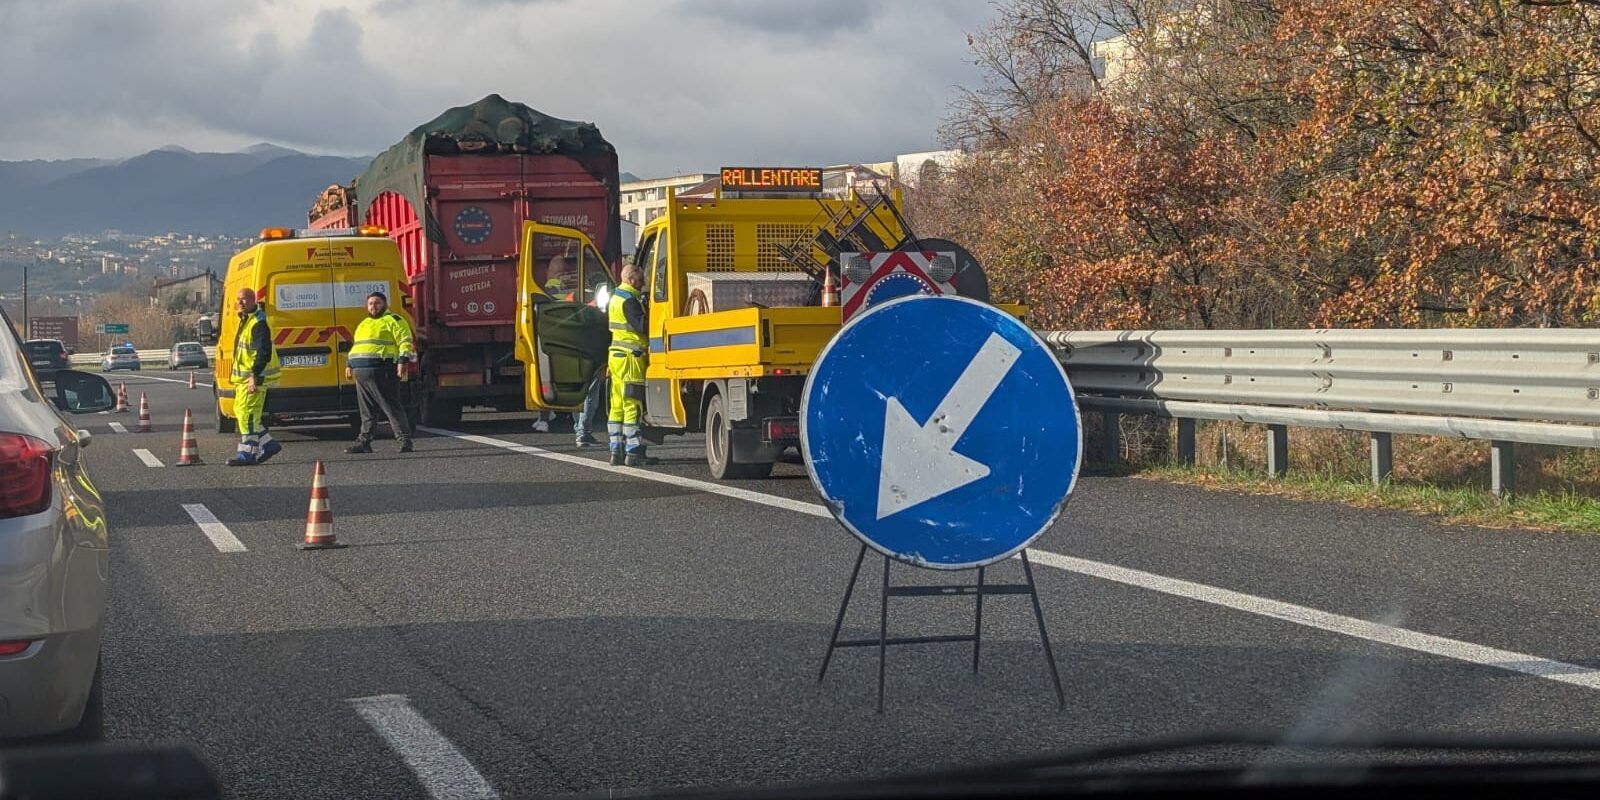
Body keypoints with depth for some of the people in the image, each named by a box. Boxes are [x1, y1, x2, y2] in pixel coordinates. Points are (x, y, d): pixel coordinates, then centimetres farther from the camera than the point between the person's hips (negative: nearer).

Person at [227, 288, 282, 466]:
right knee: (240, 410, 14)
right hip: (244, 376, 11)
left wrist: (255, 376, -29)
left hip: (255, 376, -11)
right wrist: (238, 378, 26)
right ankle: (268, 445, 20)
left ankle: (247, 453, -7)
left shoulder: (259, 323, -17)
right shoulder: (245, 320, 17)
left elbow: (264, 353, -24)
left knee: (247, 413, -11)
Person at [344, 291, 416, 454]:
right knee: (367, 410, 11)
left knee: (391, 407, -9)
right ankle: (363, 442, 16)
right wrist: (349, 365, 26)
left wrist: (403, 361, -19)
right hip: (362, 373, 8)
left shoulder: (393, 320, 0)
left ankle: (405, 441, -9)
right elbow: (355, 346, 33)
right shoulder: (364, 324, 26)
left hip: (382, 372, -8)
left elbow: (405, 342, -8)